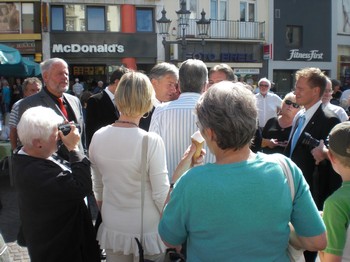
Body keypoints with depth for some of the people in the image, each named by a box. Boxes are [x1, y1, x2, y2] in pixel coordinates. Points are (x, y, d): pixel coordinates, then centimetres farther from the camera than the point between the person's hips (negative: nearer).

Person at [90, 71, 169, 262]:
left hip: (112, 230, 4)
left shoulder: (98, 137, -7)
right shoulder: (151, 141, -21)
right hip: (146, 231, -4)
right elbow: (161, 194, -16)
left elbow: (98, 187, 5)